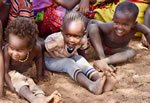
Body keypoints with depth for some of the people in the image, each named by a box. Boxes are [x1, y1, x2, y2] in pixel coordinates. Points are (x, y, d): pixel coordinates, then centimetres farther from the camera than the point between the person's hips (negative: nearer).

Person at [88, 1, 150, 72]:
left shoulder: (135, 27, -31)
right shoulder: (109, 27, -39)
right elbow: (92, 22, -27)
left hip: (113, 50, 4)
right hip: (100, 46, -4)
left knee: (131, 52, -24)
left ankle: (104, 61, -36)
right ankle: (102, 58, -30)